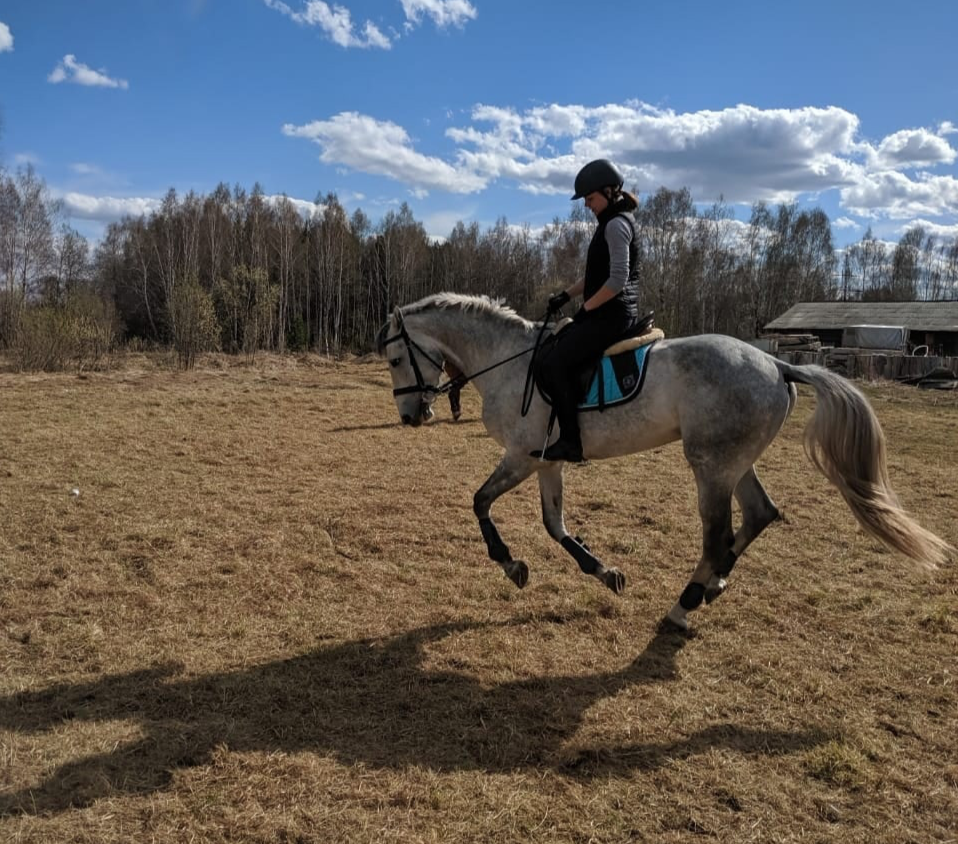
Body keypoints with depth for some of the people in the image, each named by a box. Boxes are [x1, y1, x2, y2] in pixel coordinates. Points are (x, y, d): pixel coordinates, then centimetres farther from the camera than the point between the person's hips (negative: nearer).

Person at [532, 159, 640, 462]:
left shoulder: (616, 224, -14)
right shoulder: (612, 223, 18)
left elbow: (618, 280, -23)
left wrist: (585, 308, -14)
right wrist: (567, 295, 11)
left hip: (611, 315, -11)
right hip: (608, 314, 11)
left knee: (554, 364, -18)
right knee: (556, 343, 21)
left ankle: (570, 442, -14)